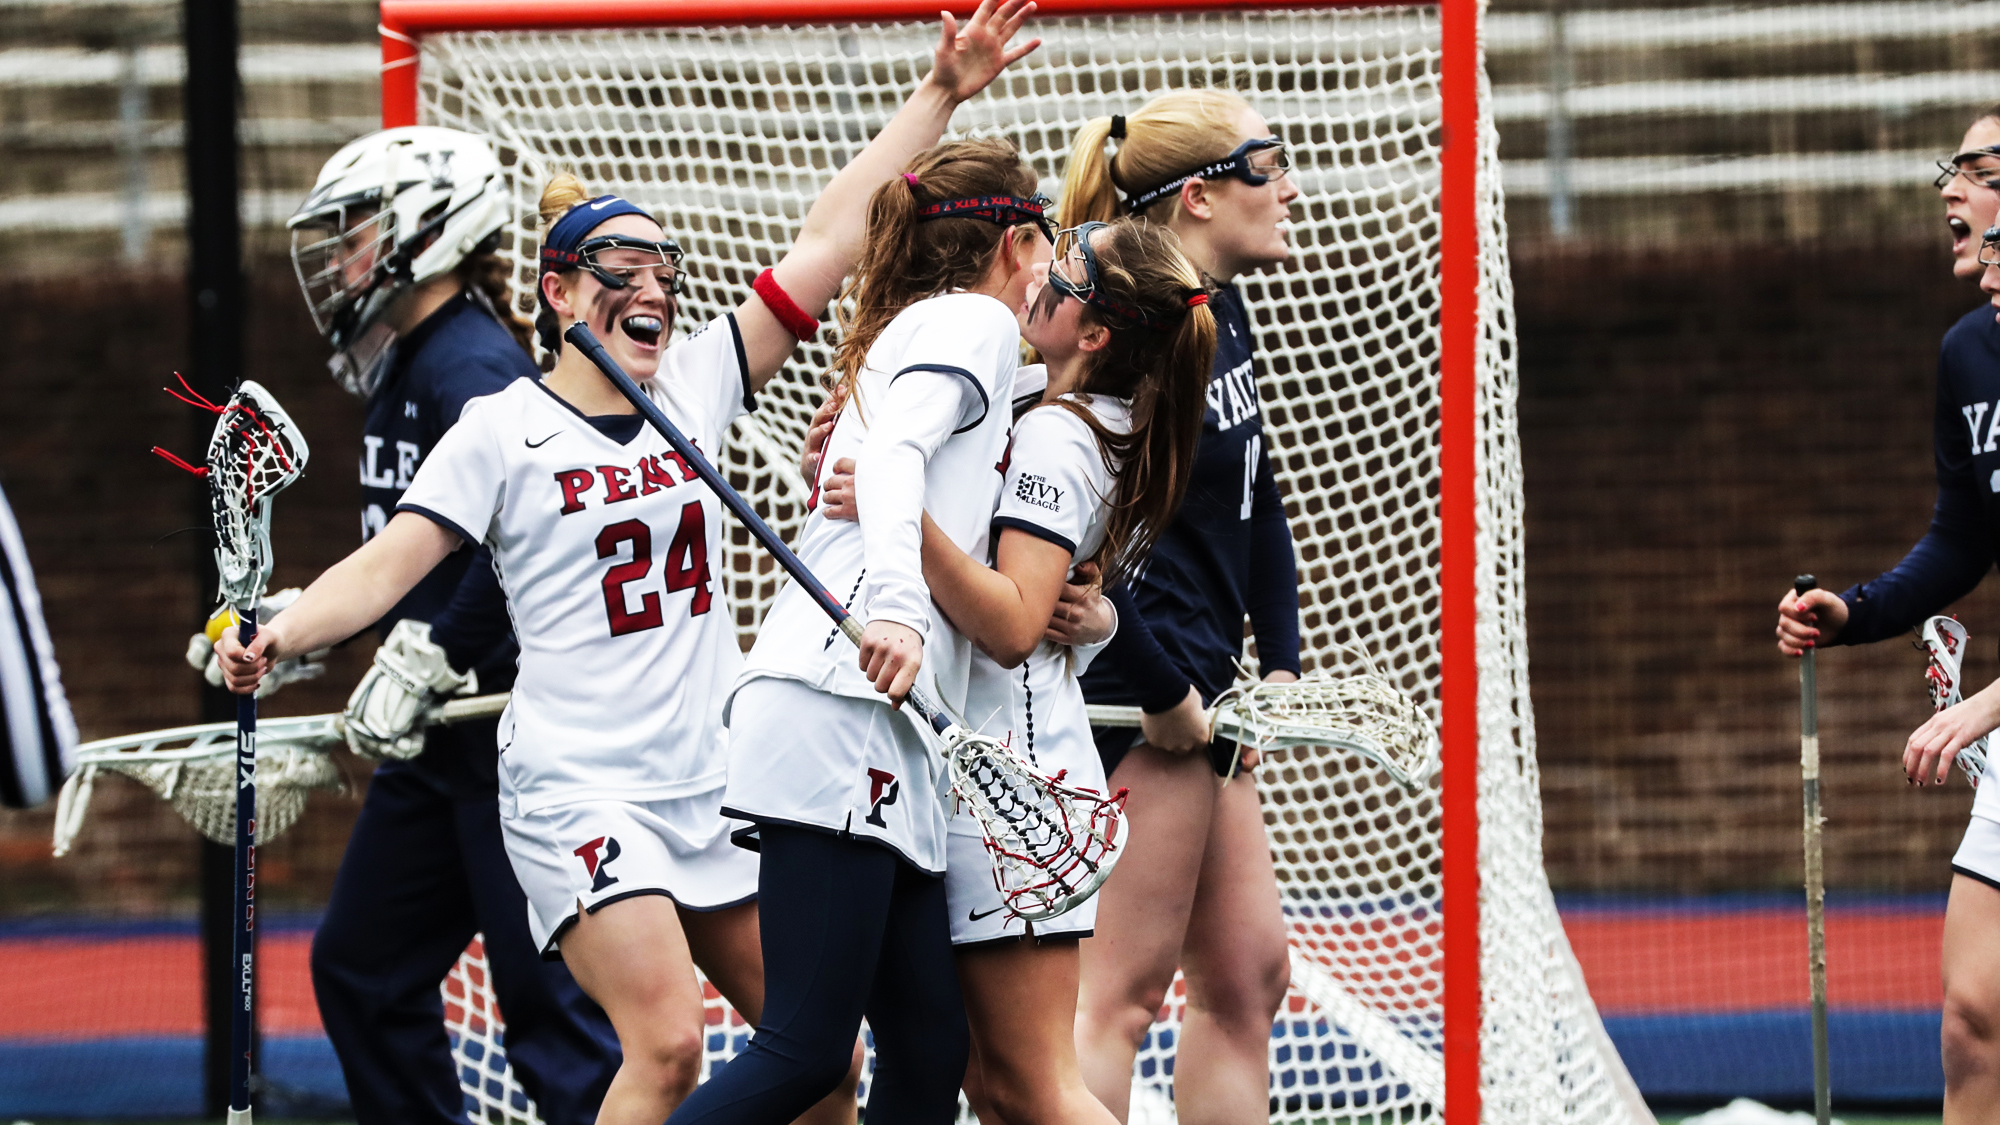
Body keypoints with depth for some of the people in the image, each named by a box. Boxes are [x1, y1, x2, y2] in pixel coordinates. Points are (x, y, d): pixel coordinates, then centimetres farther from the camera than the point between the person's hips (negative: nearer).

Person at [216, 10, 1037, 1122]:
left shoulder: (695, 384, 8)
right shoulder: (504, 429, -4)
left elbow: (828, 244, 8)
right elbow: (389, 565, -8)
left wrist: (940, 95, 6)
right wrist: (276, 637, -25)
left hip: (716, 782, 6)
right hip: (579, 791, -6)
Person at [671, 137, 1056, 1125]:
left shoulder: (907, 332, 29)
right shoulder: (975, 321, 1)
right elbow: (893, 455, -17)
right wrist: (894, 607, -32)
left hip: (882, 748, 10)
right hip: (839, 717, -10)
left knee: (930, 1046, 4)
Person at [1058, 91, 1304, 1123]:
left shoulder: (1222, 317, 12)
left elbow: (1257, 509, 22)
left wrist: (1279, 663, 12)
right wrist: (1163, 687, -20)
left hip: (1198, 702, 10)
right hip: (1141, 702, -10)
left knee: (1247, 976, 12)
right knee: (1121, 994, -9)